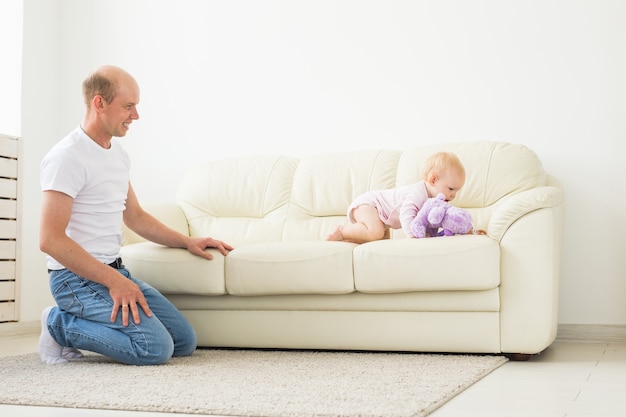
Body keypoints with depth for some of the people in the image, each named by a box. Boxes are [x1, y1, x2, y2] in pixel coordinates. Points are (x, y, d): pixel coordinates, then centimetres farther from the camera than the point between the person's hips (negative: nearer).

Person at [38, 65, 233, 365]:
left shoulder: (117, 153, 12)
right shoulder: (68, 157, -15)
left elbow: (134, 216, 23)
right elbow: (50, 239, -21)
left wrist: (187, 241, 14)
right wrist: (113, 281, -21)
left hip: (114, 271, 9)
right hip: (78, 277, -9)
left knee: (184, 341, 3)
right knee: (156, 347, -23)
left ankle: (76, 321, 10)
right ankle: (60, 324, -4)